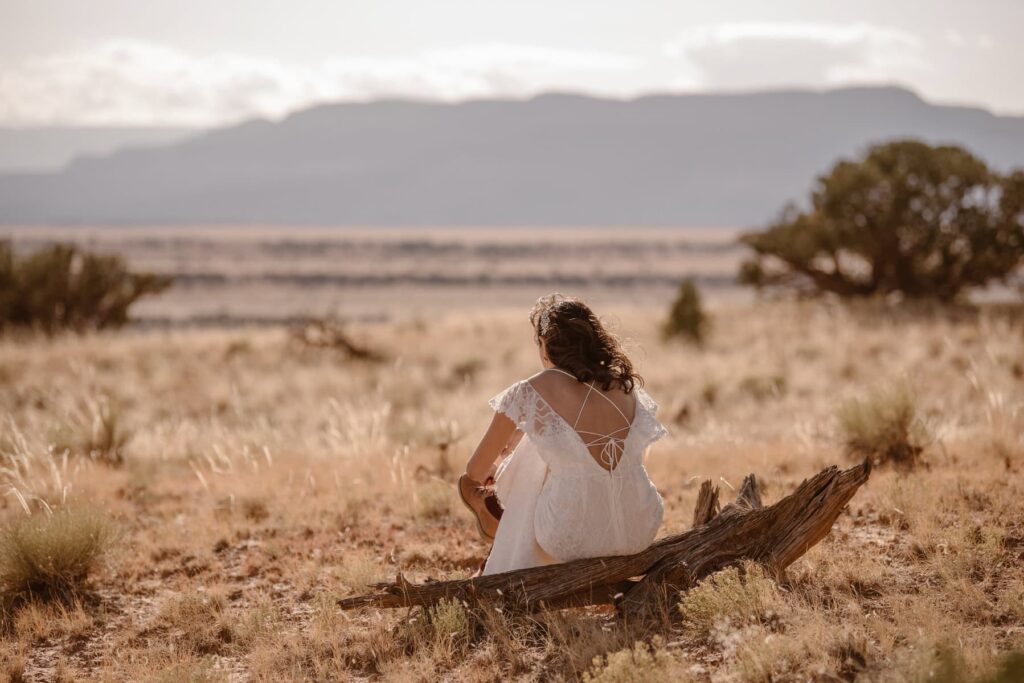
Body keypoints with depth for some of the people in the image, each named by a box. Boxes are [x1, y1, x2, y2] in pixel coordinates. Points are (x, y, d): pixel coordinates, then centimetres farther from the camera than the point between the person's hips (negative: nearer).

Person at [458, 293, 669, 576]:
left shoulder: (529, 393, -9)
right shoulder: (626, 385, 4)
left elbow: (475, 472, 2)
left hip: (571, 541, -5)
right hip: (638, 534, 5)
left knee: (469, 485, 22)